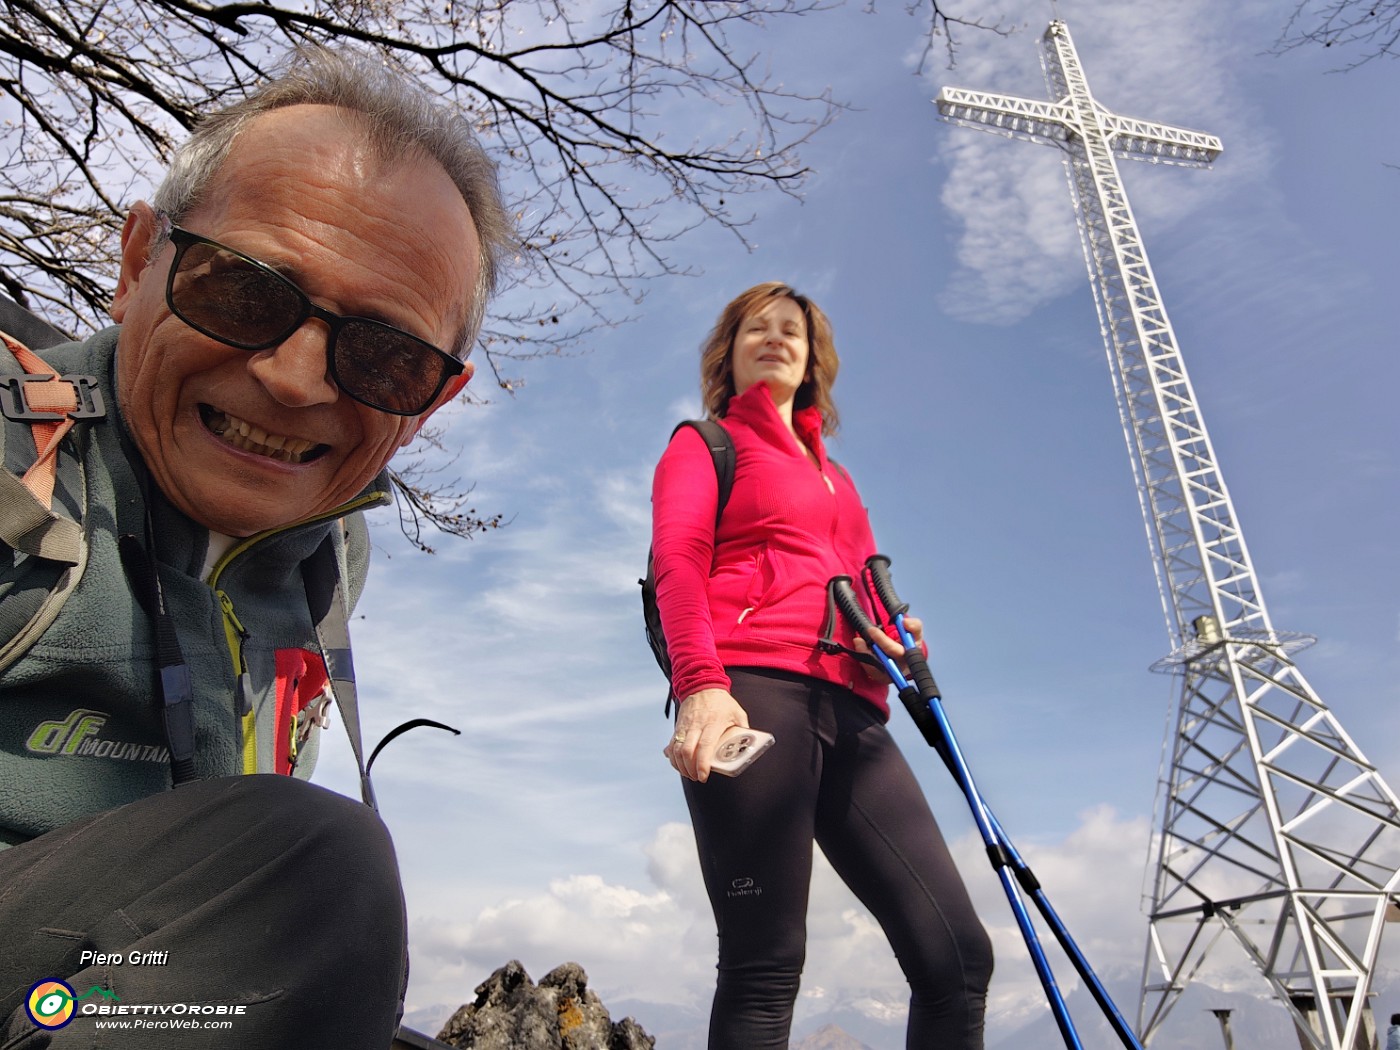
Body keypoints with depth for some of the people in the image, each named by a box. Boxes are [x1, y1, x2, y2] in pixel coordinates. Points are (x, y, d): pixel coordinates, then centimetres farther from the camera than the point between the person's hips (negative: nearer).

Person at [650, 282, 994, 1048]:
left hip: (848, 708, 6)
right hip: (752, 691, -6)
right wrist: (701, 683, -20)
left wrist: (895, 633, 5)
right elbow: (676, 563, -2)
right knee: (766, 964, -10)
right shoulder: (705, 443, 15)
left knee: (957, 953, -3)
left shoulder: (835, 478, 33)